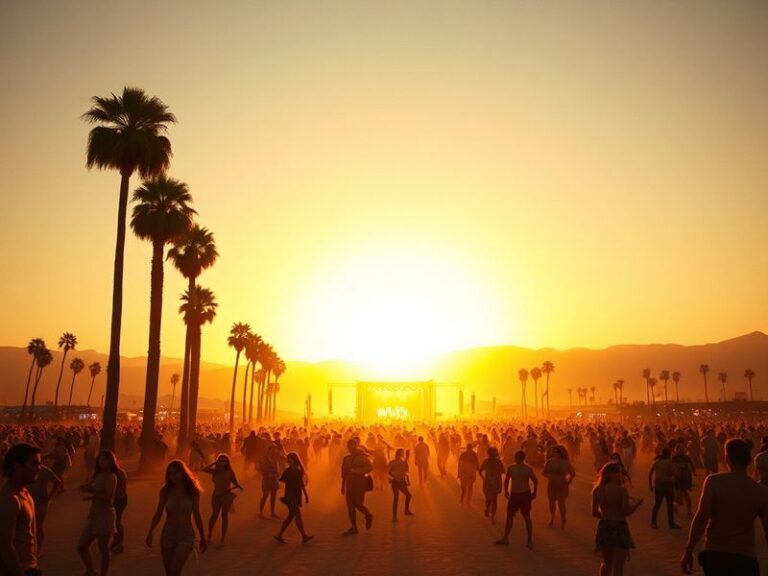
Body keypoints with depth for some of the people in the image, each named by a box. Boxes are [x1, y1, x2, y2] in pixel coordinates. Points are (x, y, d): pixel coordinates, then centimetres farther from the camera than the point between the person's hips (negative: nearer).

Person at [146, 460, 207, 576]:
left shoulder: (192, 491, -4)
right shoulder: (165, 490, -3)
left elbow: (196, 515, 4)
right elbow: (158, 514, -2)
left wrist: (203, 537, 9)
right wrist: (150, 532, -16)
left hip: (186, 536, -2)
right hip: (167, 535, 2)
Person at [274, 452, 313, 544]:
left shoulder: (299, 471, 11)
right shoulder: (287, 471, -6)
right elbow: (282, 482, -6)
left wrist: (306, 495, 14)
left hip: (297, 496, 7)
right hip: (290, 496, -7)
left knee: (291, 516, 10)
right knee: (298, 514, -14)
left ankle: (279, 535, 20)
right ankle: (304, 536, -17)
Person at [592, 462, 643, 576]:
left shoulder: (597, 490, 1)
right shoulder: (622, 490, -13)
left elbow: (594, 513, 4)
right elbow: (626, 511, -16)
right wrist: (637, 503, 2)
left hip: (604, 527, 5)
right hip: (619, 528, -5)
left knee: (607, 563, 24)